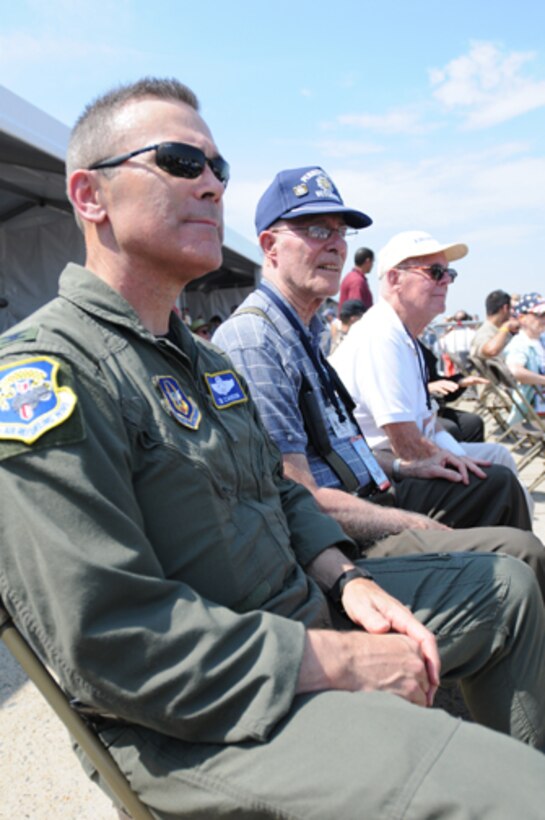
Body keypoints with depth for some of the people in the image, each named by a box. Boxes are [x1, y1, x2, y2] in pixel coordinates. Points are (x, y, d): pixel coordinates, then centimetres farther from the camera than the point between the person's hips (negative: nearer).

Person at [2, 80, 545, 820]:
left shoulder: (202, 357, 12)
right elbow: (108, 643, -25)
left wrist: (345, 580, -1)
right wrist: (339, 661, -21)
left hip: (302, 609, 9)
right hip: (197, 721, -9)